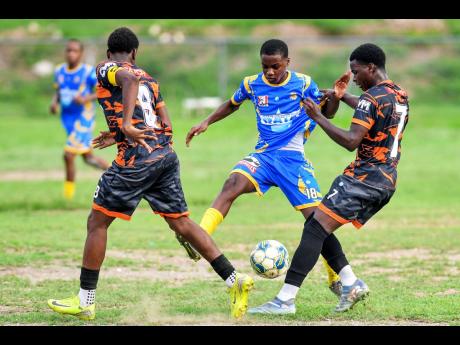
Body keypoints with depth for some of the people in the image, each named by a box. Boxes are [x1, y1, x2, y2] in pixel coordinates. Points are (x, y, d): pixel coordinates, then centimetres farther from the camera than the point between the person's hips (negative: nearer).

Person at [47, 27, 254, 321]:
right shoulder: (149, 79, 23)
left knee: (97, 222, 5)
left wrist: (126, 126, -28)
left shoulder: (106, 69, 3)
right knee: (181, 223, 14)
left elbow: (130, 79, -22)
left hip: (137, 159, -7)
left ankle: (85, 302, 8)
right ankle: (235, 280, 7)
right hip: (167, 155, 7)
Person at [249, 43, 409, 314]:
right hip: (387, 182, 9)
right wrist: (342, 96, 47)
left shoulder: (373, 96, -13)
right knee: (319, 228, 13)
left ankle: (285, 300, -20)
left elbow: (351, 142, -22)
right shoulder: (402, 96, 15)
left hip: (364, 178, -9)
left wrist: (319, 118, -15)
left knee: (315, 228, -13)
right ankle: (351, 283, 4)